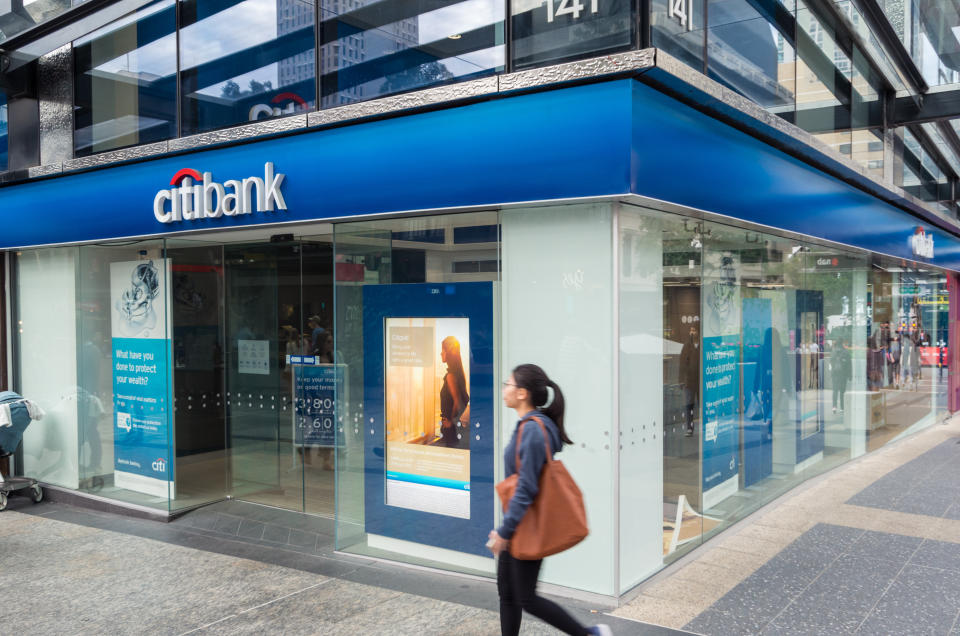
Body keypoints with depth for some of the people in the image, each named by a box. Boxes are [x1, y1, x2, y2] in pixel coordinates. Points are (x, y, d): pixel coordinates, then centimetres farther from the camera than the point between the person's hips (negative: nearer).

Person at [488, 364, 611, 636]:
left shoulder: (533, 430, -22)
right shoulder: (529, 426, 8)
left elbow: (526, 488, -24)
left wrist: (504, 531, -18)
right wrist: (504, 529, 20)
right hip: (519, 525, 10)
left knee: (526, 598, 2)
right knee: (506, 592, 16)